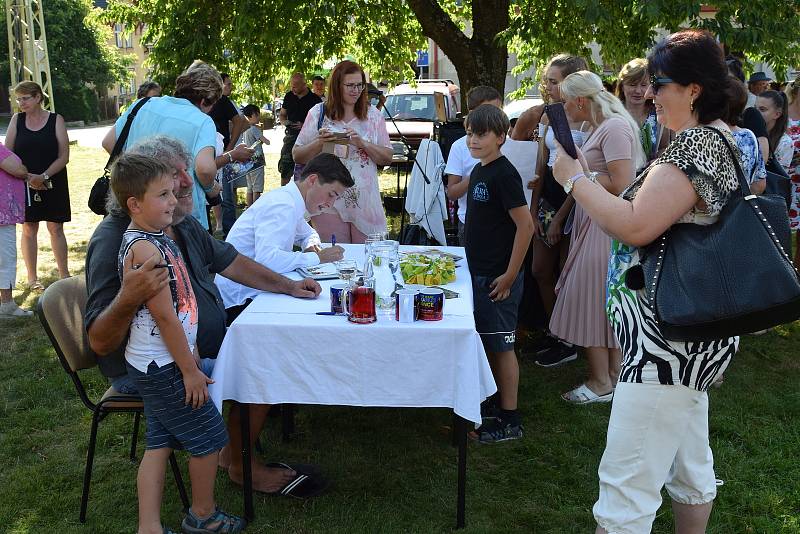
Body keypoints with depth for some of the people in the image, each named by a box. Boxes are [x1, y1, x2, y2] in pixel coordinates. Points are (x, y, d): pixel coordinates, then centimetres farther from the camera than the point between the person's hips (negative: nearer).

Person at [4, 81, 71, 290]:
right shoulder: (17, 120, 3)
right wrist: (28, 177, -12)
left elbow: (64, 156, -6)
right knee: (29, 229, 6)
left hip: (52, 183, -1)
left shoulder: (56, 120, -3)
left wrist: (44, 176, -17)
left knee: (56, 228, 3)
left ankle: (64, 274, 11)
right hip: (24, 184, 2)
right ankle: (32, 277, 15)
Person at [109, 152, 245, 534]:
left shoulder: (156, 239, 8)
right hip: (162, 367, -9)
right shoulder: (144, 249, -23)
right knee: (208, 438, 6)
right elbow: (164, 317, -23)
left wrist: (189, 352, 18)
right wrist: (190, 370, -17)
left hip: (155, 364, 9)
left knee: (160, 443, 14)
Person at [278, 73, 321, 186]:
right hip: (291, 135, 3)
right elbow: (282, 114, 19)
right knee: (285, 165, 0)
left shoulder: (315, 99, -4)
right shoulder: (289, 96, 9)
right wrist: (284, 122, -5)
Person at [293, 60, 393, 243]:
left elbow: (387, 158, 5)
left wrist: (363, 144, -11)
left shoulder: (373, 114, 8)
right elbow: (297, 156, 5)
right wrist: (318, 143, -12)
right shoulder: (318, 113, 4)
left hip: (366, 203, 2)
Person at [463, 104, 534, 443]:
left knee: (501, 345, -1)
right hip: (479, 274, 9)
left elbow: (525, 225, -21)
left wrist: (509, 275, -20)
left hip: (498, 278, -9)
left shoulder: (504, 174, -17)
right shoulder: (478, 171, 11)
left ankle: (510, 421, 10)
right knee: (486, 342, 16)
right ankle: (495, 408, 30)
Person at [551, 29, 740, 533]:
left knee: (627, 485, -6)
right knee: (690, 463, 24)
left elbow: (636, 226, -26)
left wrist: (576, 178, -13)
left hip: (669, 340, -11)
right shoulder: (719, 138, 14)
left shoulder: (695, 144, -18)